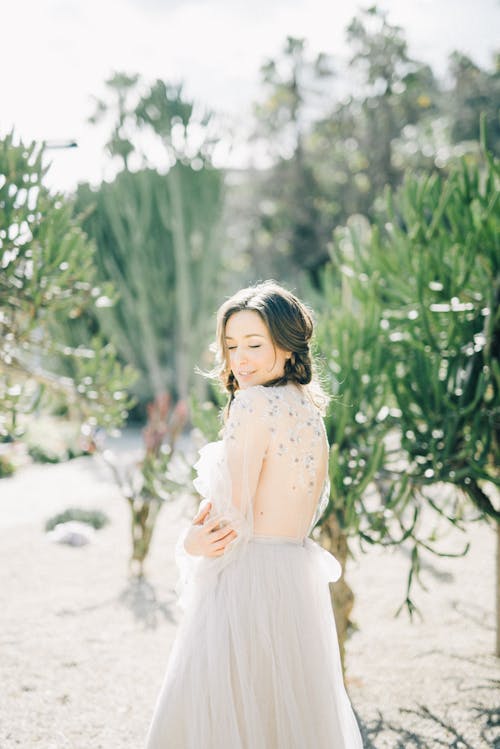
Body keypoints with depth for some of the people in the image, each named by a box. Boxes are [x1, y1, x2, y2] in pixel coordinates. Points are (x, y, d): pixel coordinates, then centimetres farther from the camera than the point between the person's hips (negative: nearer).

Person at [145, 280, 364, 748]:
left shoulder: (254, 403, -14)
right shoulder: (310, 408, 11)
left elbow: (230, 517, -16)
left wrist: (190, 542, 2)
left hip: (245, 582, -9)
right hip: (301, 581, 9)